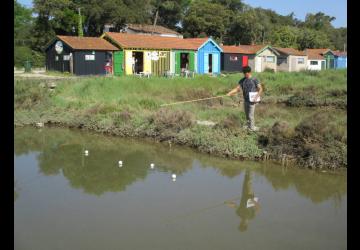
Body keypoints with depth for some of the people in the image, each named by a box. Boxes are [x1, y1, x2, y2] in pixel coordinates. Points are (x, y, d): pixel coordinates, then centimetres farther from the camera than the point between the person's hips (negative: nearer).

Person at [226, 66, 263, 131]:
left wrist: (257, 95, -23)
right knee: (247, 115, 11)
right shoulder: (242, 80, 7)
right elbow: (237, 89, 6)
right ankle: (248, 126, 22)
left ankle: (252, 128, 4)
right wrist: (229, 93, -6)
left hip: (252, 101, -5)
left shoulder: (254, 80, -6)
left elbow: (260, 89, -6)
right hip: (245, 100, 5)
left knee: (251, 115, -6)